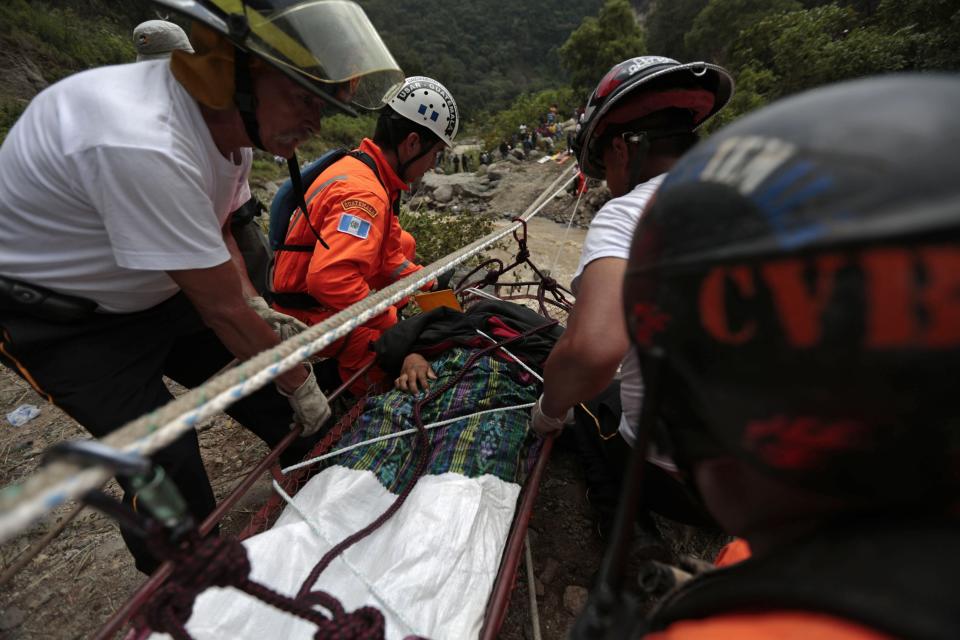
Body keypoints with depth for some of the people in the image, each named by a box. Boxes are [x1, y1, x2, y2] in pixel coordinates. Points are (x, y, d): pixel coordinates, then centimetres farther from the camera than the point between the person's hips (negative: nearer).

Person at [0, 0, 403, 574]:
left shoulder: (227, 118, -11)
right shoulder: (140, 145, -37)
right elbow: (223, 311, -31)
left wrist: (259, 310, -7)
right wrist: (300, 385, -17)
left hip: (157, 294, 7)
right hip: (64, 324, -6)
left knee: (276, 395, 2)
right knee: (167, 467, -10)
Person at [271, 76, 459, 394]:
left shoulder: (368, 174, 7)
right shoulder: (363, 192, -24)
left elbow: (387, 257, 12)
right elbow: (329, 278, -37)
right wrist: (392, 322, -26)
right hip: (315, 317, -10)